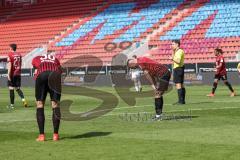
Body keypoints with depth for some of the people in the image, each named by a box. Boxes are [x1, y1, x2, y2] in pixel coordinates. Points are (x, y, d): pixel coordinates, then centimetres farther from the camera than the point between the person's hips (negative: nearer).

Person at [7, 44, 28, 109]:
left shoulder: (10, 54, -9)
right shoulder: (19, 54, 9)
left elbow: (9, 65, -15)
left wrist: (8, 74, -16)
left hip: (12, 74, -5)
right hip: (18, 74, 6)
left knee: (11, 89, 1)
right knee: (18, 88, 14)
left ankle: (12, 104, 3)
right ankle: (23, 99, -7)